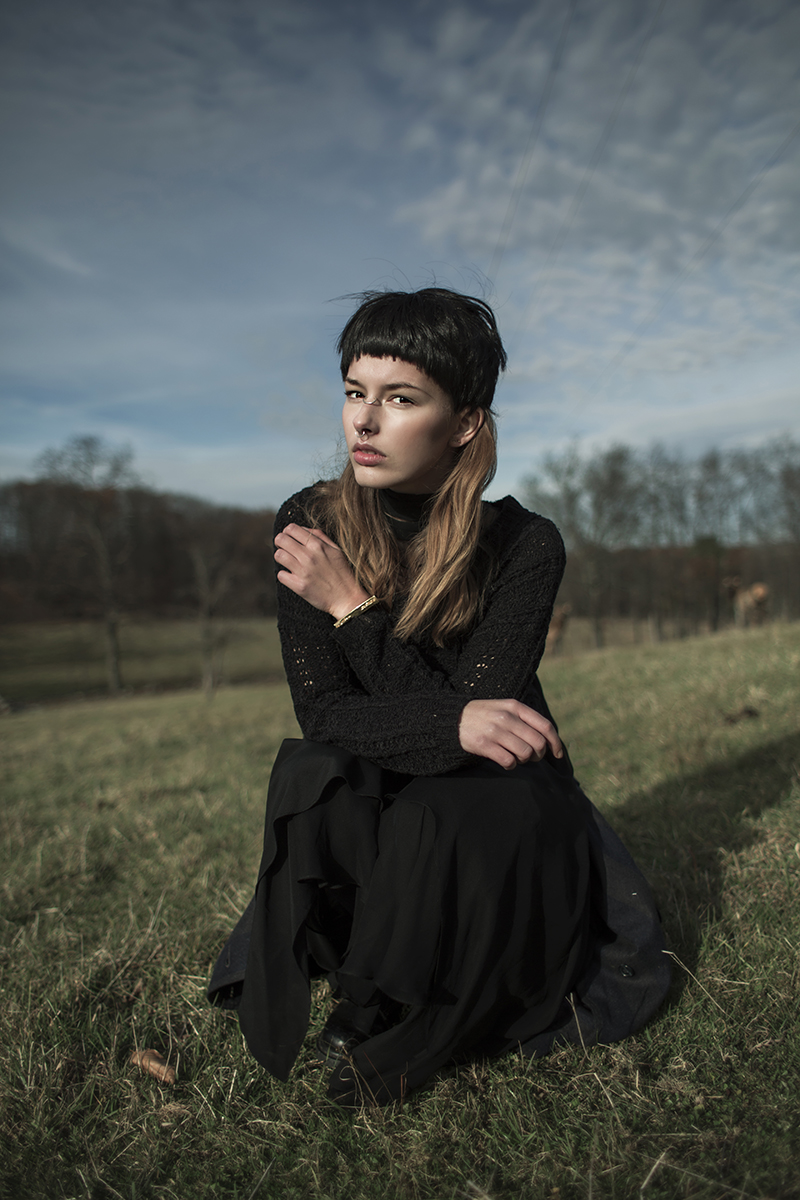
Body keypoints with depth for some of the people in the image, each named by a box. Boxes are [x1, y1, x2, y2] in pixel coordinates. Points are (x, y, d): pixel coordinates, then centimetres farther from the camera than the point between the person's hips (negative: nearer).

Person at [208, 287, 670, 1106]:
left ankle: (380, 1043, -6)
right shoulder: (309, 526, -11)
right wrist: (453, 725, -31)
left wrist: (354, 608, -24)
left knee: (439, 819, -34)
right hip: (366, 799, 2)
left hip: (498, 804, -1)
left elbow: (480, 714, -21)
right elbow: (322, 713, -13)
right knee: (308, 775, -30)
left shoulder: (526, 545, -15)